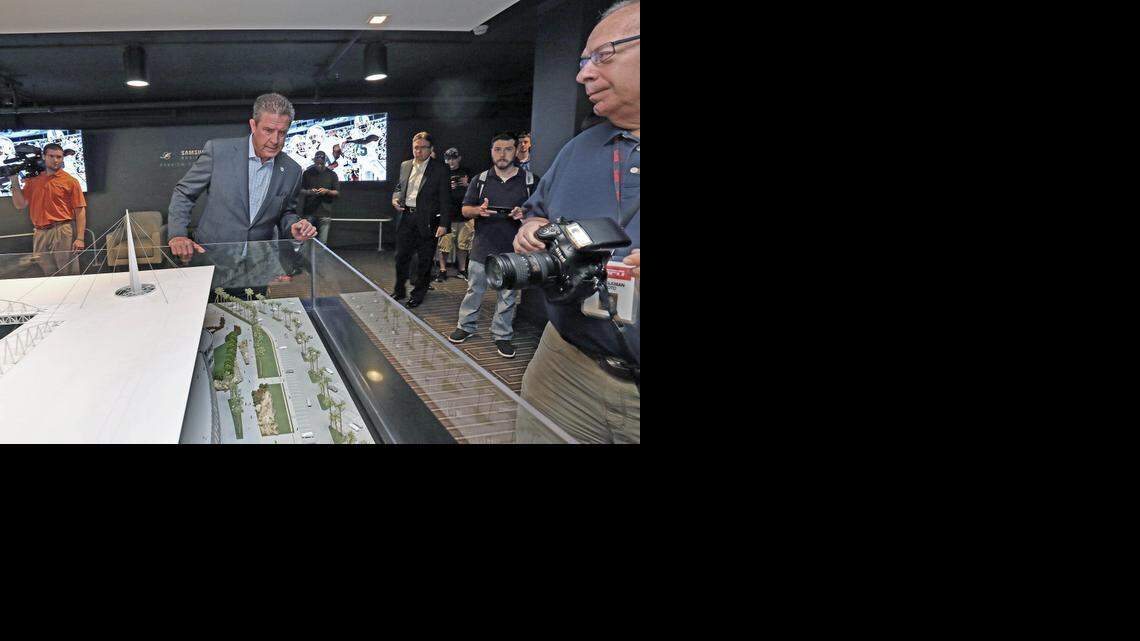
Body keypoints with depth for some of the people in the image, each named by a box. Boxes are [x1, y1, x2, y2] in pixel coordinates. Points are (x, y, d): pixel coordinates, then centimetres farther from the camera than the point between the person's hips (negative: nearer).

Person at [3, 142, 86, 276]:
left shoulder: (70, 181, 0)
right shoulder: (32, 180, 13)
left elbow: (80, 210, -5)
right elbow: (20, 205, 10)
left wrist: (80, 238, -13)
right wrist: (15, 183, 1)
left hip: (62, 232, -4)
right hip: (39, 234, 4)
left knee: (68, 275, -4)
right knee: (48, 274, 9)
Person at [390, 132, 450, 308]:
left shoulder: (440, 169, -5)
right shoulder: (405, 166, 11)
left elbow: (445, 199, -8)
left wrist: (444, 224, -14)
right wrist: (395, 198, 1)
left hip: (427, 221, -4)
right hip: (406, 218, 5)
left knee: (424, 259, 5)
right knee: (401, 256, 10)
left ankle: (418, 293, 19)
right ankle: (399, 290, 26)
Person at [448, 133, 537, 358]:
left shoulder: (529, 180, 3)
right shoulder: (481, 180, 8)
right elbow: (465, 209, 9)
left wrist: (524, 214, -17)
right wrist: (478, 210, -14)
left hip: (513, 249, -1)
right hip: (483, 247, 1)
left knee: (508, 295, 6)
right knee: (474, 289, 7)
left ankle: (502, 335, 16)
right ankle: (466, 326, 23)